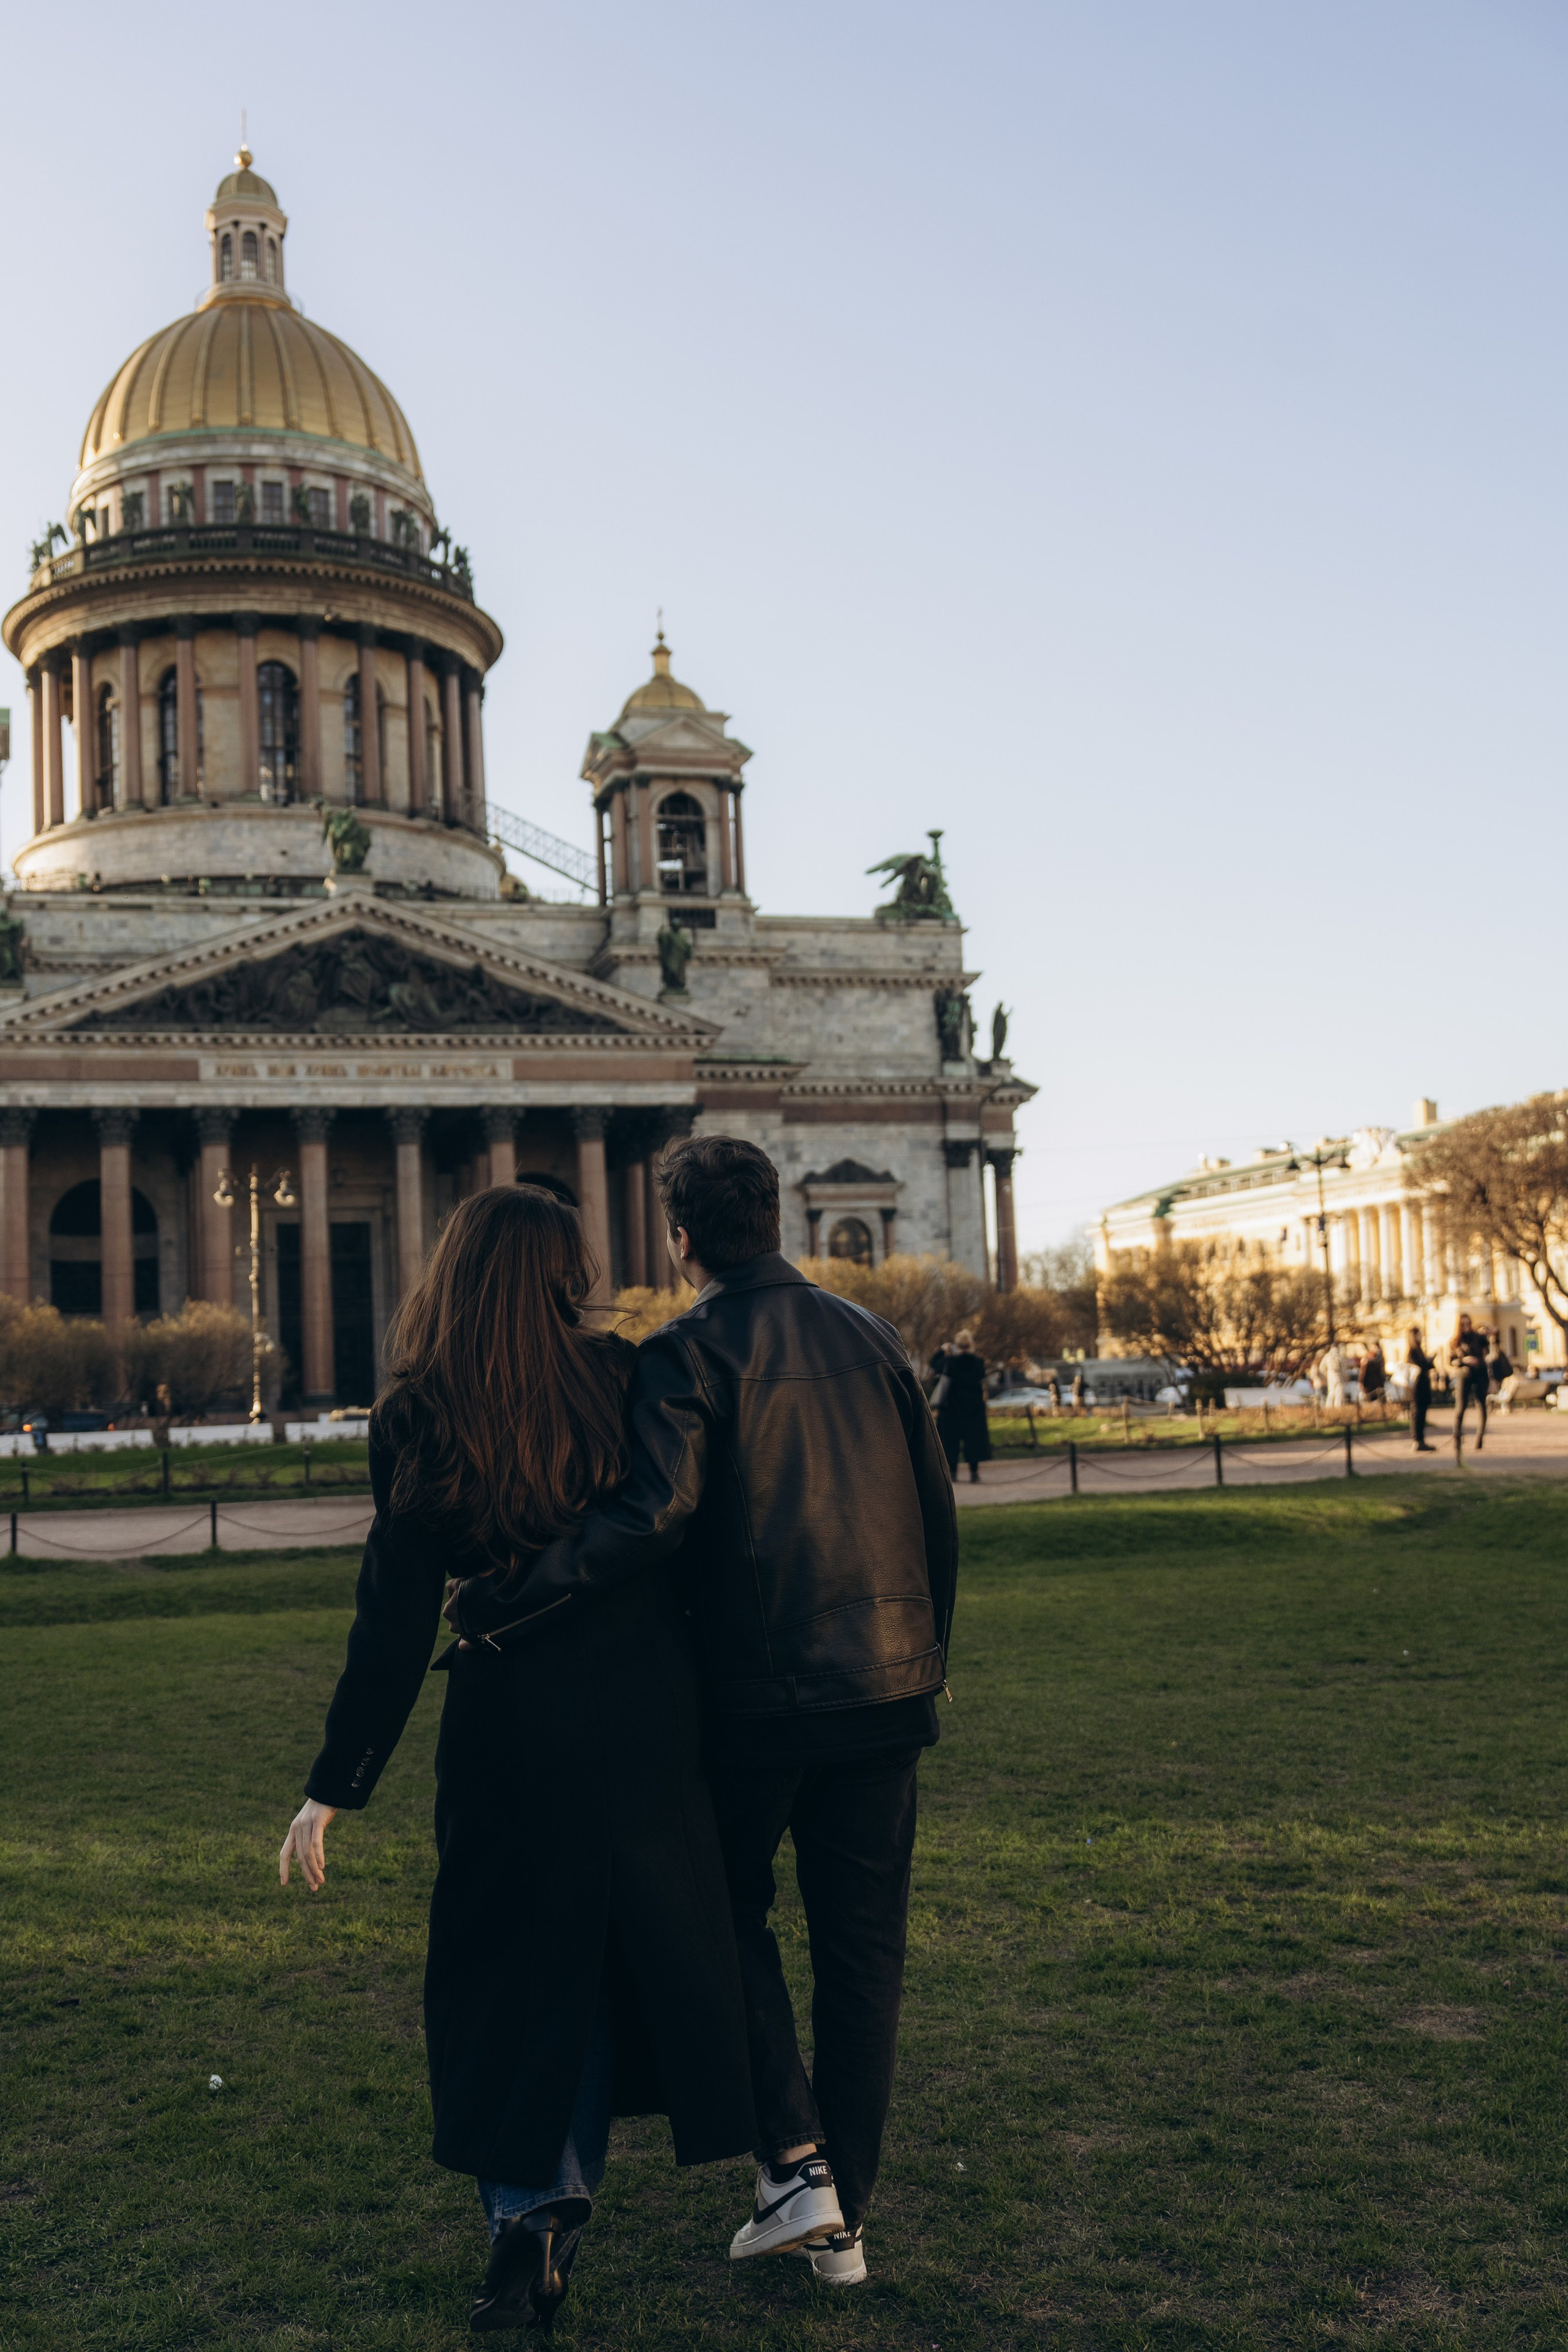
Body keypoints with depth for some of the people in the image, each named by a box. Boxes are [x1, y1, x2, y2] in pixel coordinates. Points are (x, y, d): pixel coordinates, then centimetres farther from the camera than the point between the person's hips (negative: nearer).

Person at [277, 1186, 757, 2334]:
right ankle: (562, 2194, 32)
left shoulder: (416, 1419, -8)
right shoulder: (618, 1376, -5)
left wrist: (334, 1787, -3)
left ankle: (528, 2212, 7)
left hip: (514, 1718, -2)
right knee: (627, 1939, 19)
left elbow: (396, 1618, -9)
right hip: (650, 1710, 2)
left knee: (508, 1970, 14)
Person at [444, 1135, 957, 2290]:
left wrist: (501, 1604, -21)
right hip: (887, 1686, 5)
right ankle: (844, 2218, 20)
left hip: (757, 1694, -4)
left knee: (729, 1911, 17)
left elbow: (654, 1516, -24)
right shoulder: (870, 1335, 7)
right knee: (863, 1947, 12)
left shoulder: (689, 1352, -9)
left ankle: (794, 2161, 6)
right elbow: (938, 1509, 10)